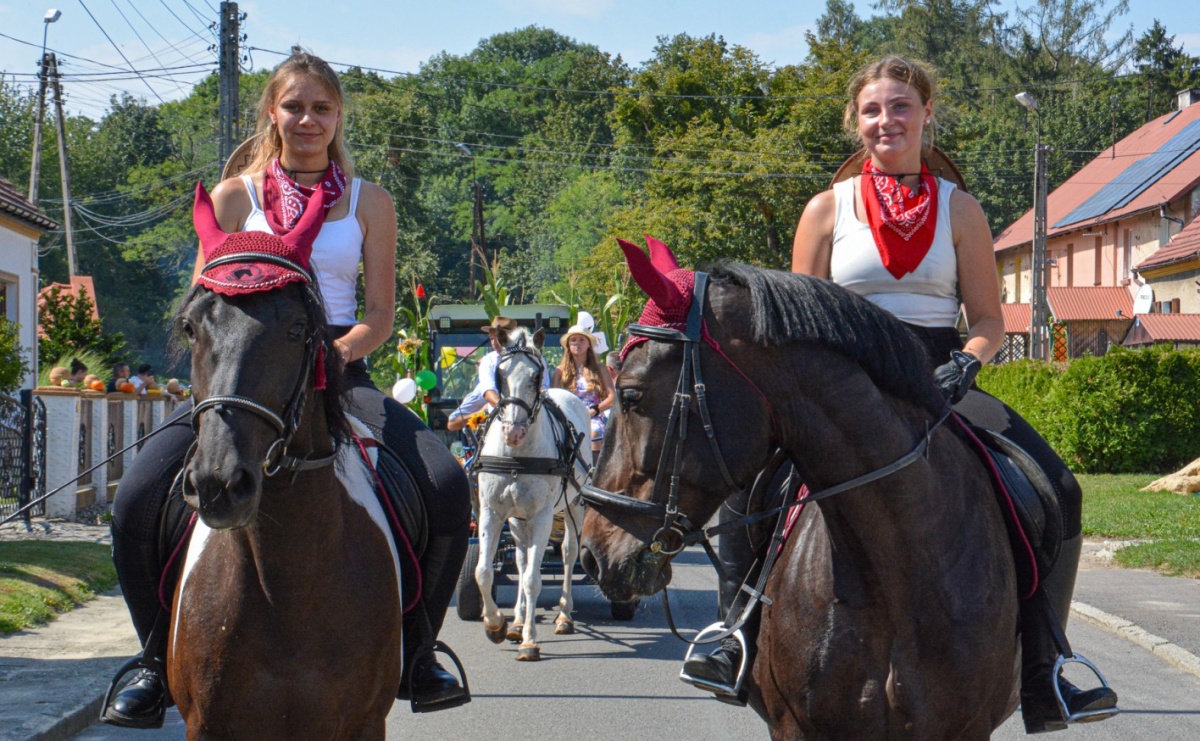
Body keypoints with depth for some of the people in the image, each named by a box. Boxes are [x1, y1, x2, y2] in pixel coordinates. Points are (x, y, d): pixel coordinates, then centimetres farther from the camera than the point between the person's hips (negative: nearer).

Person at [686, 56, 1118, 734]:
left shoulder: (959, 210, 8)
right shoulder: (829, 209, 6)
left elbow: (989, 321, 7)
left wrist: (963, 364, -14)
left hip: (940, 380, 1)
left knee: (1056, 488, -20)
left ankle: (1042, 682, -15)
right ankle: (742, 646, -11)